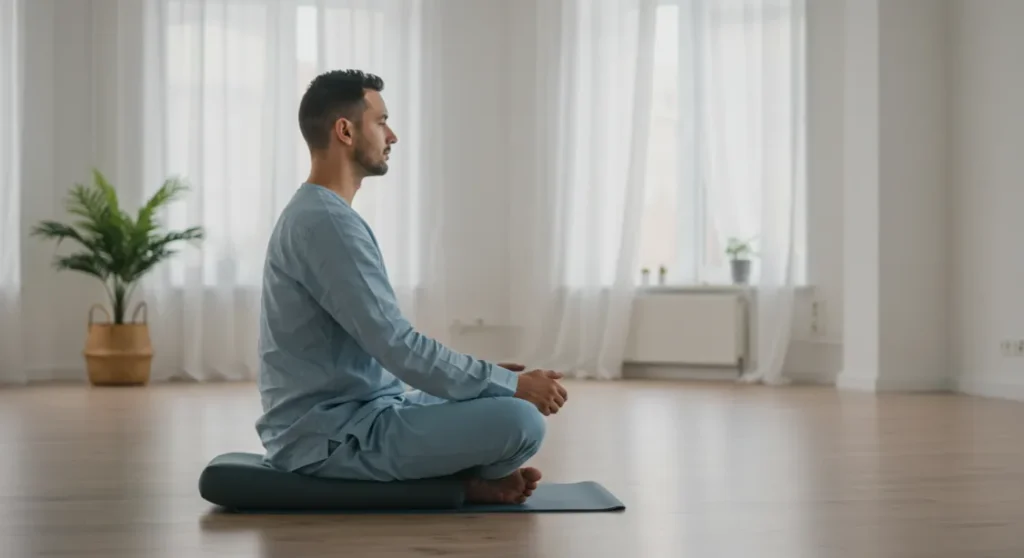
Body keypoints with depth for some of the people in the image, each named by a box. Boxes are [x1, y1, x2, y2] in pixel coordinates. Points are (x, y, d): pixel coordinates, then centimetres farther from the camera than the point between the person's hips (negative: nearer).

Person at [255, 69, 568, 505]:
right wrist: (512, 383, -15)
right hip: (333, 437, -11)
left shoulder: (320, 215, 14)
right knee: (520, 420, -23)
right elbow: (399, 348, -25)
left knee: (495, 400, 25)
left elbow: (386, 347, 20)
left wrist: (493, 376, 17)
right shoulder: (328, 223, -21)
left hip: (353, 414, 11)